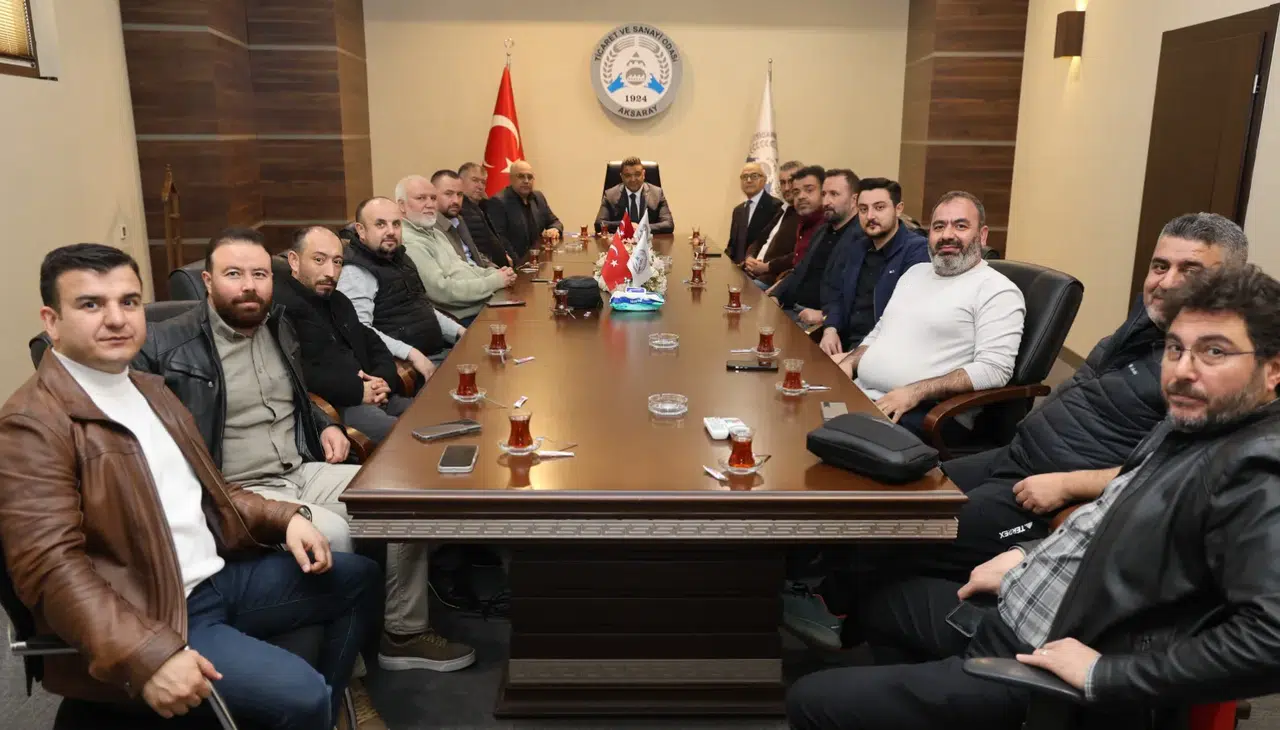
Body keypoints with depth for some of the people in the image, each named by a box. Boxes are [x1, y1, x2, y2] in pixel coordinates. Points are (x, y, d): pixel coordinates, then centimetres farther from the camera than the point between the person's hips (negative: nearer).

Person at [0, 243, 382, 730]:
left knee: (359, 577, 14)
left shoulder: (148, 389, 13)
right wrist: (147, 656, -33)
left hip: (223, 574, 9)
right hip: (154, 613, -9)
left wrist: (283, 518, 4)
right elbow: (51, 570, -22)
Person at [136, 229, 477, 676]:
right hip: (238, 492, -7)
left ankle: (404, 632, 1)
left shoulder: (279, 326, 13)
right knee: (332, 535, -31)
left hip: (305, 472, 7)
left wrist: (326, 426, 10)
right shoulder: (167, 344, -8)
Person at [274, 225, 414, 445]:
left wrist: (384, 380, 2)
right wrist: (358, 391, -16)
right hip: (328, 407, -9)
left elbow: (375, 345, 25)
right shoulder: (279, 306, -10)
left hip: (374, 398, 10)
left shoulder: (338, 301, 24)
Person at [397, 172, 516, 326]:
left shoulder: (432, 231, 13)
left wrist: (494, 274, 1)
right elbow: (442, 290, -24)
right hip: (468, 316, -10)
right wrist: (495, 281, -17)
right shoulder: (409, 243, -17)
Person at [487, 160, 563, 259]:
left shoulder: (539, 197, 14)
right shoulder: (498, 202, -8)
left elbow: (554, 222, 23)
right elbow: (497, 239, -15)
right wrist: (515, 262, -26)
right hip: (515, 262, -6)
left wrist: (555, 229, -1)